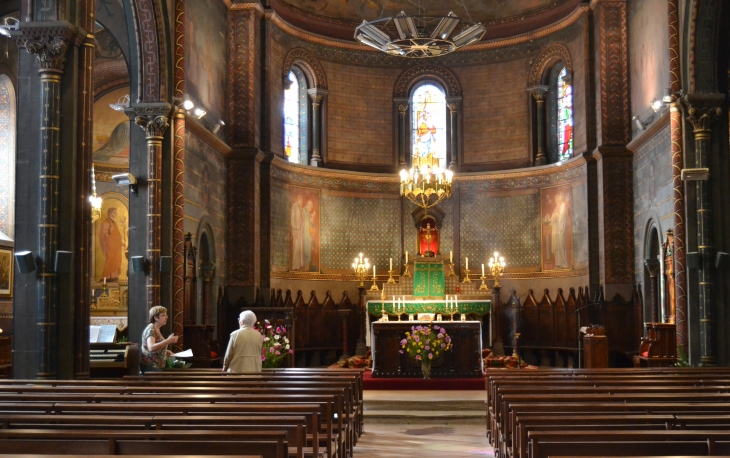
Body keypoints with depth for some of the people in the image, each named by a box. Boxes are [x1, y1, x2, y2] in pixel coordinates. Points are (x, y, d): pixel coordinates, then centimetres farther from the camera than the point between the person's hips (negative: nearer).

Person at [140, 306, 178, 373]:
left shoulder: (157, 330, 16)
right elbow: (151, 347, -31)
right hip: (149, 366, -10)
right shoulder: (150, 329, -14)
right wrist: (168, 341, -34)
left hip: (157, 366, 10)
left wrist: (166, 352, 12)